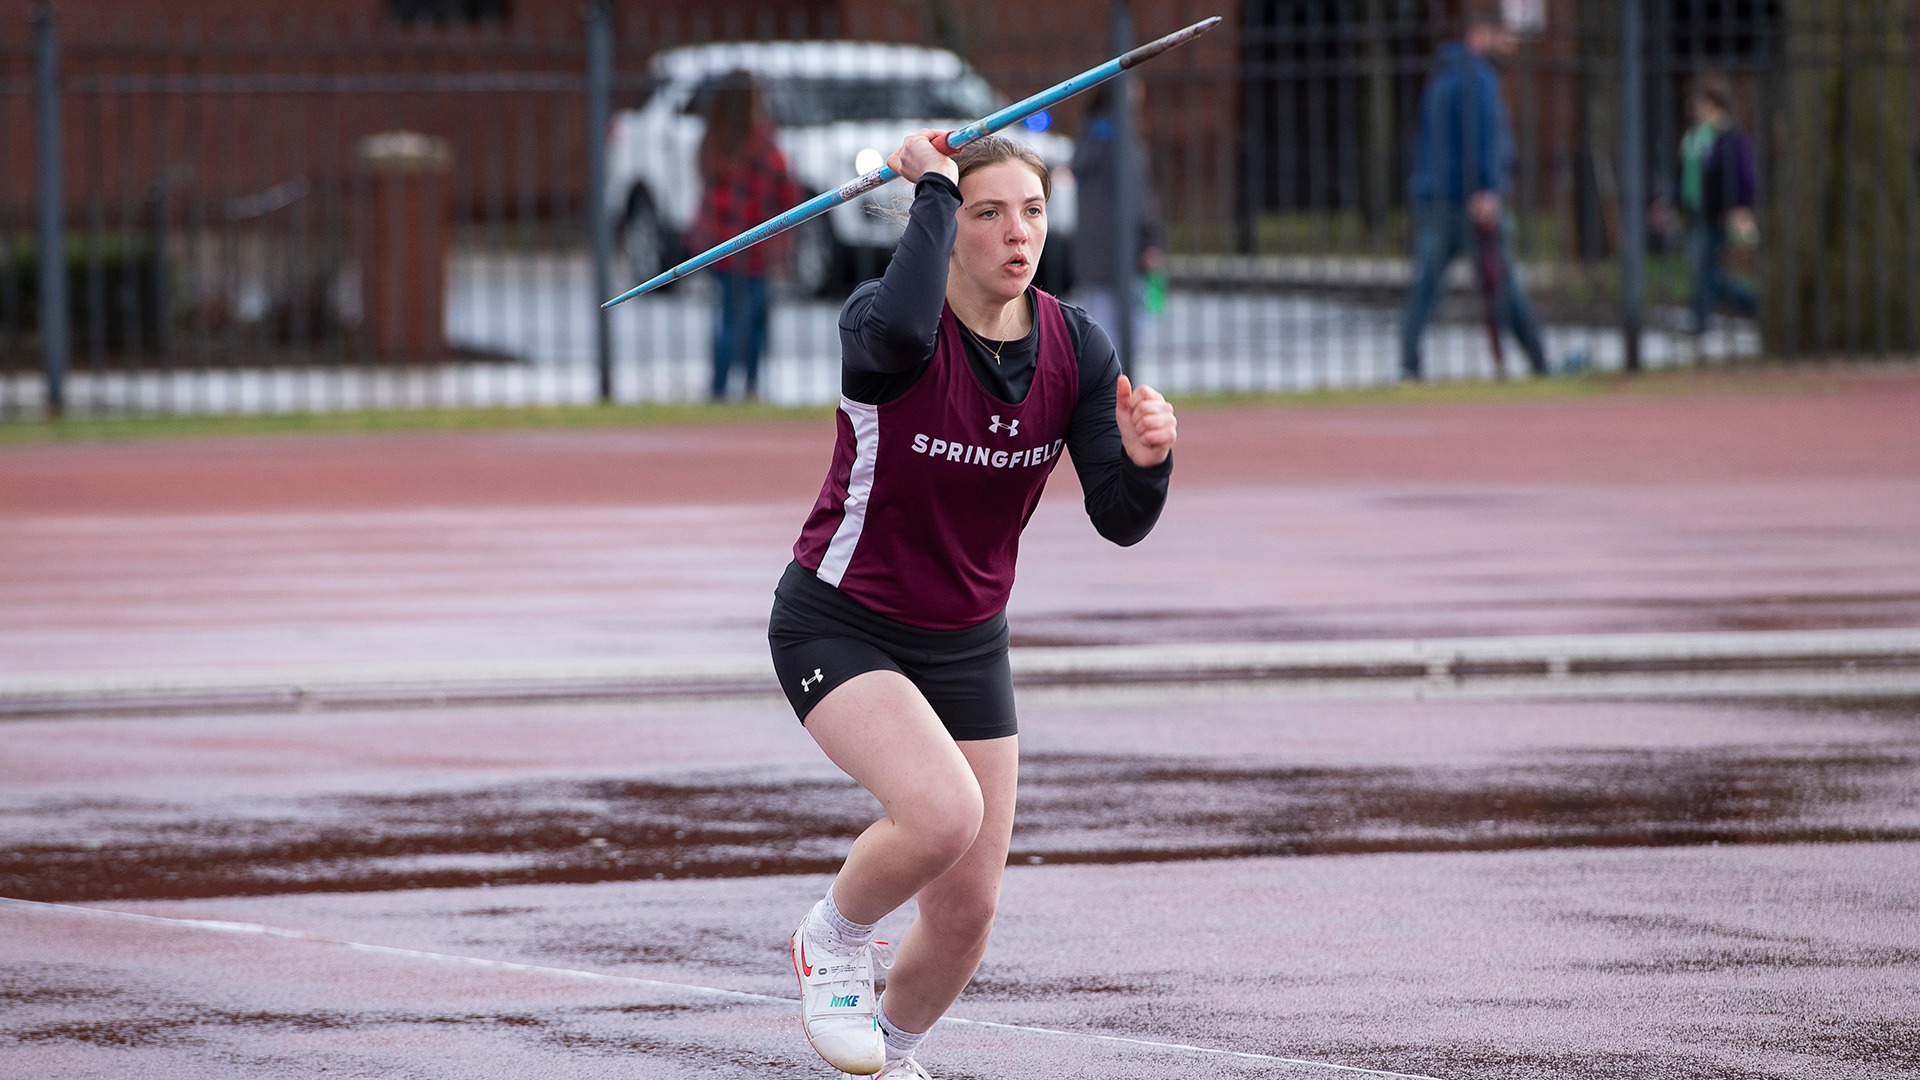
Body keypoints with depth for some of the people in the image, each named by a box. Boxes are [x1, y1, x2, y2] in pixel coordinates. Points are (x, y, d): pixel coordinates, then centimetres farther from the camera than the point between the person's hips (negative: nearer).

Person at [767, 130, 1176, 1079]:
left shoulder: (1076, 350, -7)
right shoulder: (880, 321, -22)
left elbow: (1121, 521, -9)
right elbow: (900, 333, -49)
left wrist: (1144, 457, -32)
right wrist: (933, 190, -36)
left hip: (966, 644, 5)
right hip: (840, 629, -5)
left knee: (967, 910, 4)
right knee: (944, 811, -31)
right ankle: (833, 939, 1)